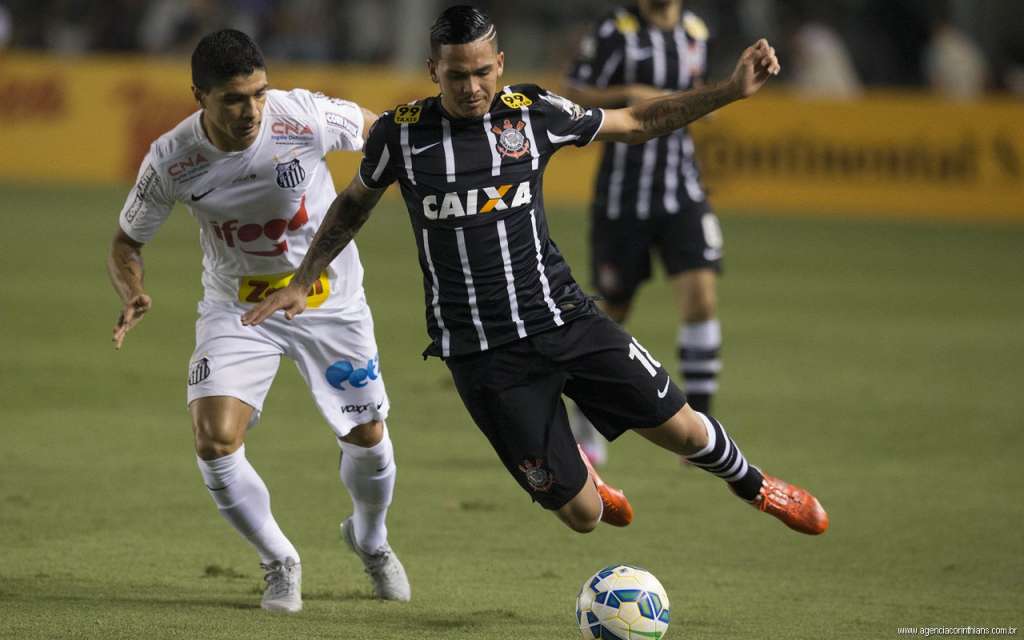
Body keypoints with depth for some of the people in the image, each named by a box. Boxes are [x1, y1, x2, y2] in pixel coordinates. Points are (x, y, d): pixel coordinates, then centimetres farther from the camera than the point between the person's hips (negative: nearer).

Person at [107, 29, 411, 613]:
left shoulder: (306, 117, -25)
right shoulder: (171, 162, -22)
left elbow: (382, 132, -4)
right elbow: (128, 241, -6)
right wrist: (134, 294, -26)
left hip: (331, 302, 0)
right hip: (238, 308, 0)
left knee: (368, 439, 8)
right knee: (215, 441, -18)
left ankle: (371, 540, 43)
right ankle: (280, 563, 8)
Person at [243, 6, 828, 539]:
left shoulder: (533, 113, -1)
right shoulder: (401, 132, -4)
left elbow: (637, 122, 11)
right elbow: (355, 203, 16)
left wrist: (732, 91, 4)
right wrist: (300, 283, 14)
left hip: (562, 317, 2)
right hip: (481, 356, -2)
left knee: (681, 429, 0)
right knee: (581, 515, -4)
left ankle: (754, 486, 36)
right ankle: (579, 479, 35)